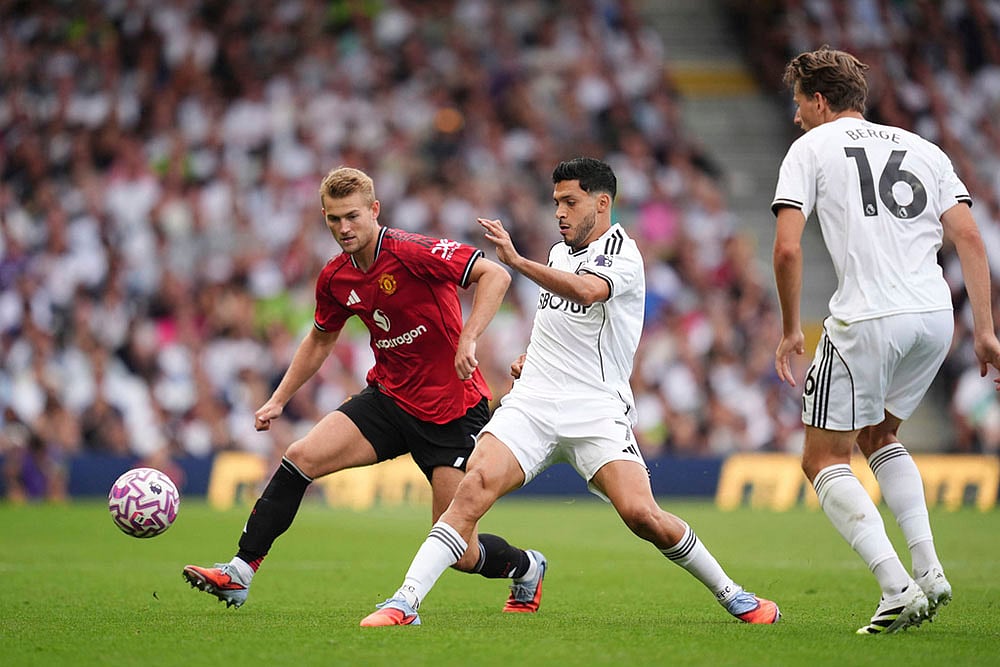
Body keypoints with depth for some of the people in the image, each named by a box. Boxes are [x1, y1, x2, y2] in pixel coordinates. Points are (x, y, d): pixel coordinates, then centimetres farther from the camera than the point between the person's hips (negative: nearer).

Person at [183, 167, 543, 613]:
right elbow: (320, 340, 21)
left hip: (452, 410, -6)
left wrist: (468, 339, -35)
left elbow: (495, 275, -25)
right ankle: (240, 572, -7)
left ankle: (526, 567, 29)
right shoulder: (335, 278, 2)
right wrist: (279, 400, 17)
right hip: (389, 397, 6)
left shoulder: (409, 252, -20)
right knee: (300, 458, -13)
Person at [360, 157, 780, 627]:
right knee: (474, 487, -19)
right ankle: (405, 601, -24)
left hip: (595, 411, -5)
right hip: (532, 401, 5)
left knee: (641, 514, -19)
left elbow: (585, 291, -30)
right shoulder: (559, 253, 17)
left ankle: (731, 594, 3)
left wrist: (516, 261, -36)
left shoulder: (622, 257, -7)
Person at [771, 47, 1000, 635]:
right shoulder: (922, 149, 19)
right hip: (936, 316, 6)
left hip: (867, 321, -6)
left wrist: (791, 330, 5)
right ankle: (930, 573, 13)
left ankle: (898, 588, -11)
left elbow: (787, 249, -6)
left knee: (825, 459, 6)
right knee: (879, 437, 27)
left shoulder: (811, 147, 5)